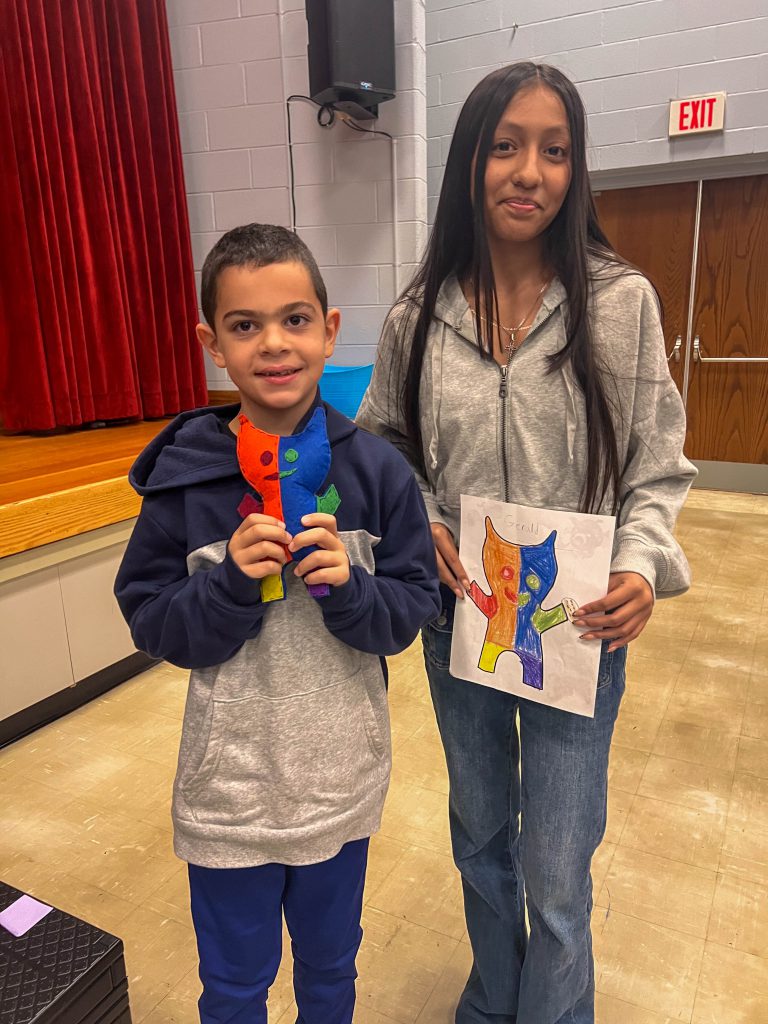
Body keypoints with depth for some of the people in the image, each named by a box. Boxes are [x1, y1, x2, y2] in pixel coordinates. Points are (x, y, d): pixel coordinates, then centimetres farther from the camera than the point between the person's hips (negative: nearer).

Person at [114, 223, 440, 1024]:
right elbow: (150, 623, -9)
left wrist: (347, 588, -26)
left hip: (342, 776, 1)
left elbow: (412, 612, -7)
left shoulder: (375, 468, -12)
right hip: (228, 785, -1)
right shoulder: (184, 477, -14)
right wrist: (230, 582, -26)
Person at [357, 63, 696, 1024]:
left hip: (577, 629, -2)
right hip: (457, 620, 3)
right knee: (479, 836, 25)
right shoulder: (418, 316, -4)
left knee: (558, 878, 9)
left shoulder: (621, 301, -9)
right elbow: (381, 446, 7)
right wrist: (420, 523, -11)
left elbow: (657, 466, -4)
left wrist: (640, 564, -20)